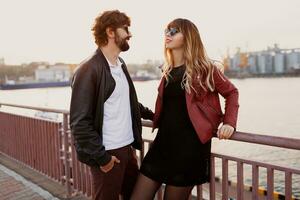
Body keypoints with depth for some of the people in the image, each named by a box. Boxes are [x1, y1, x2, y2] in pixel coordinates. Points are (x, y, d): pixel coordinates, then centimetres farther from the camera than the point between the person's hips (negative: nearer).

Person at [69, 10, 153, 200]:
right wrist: (101, 157, -17)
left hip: (127, 148, 8)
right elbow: (80, 122, -18)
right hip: (108, 154, -8)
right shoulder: (89, 70, -16)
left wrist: (150, 114, 18)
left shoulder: (121, 64, 10)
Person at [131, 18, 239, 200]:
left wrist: (229, 123, -8)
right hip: (163, 142, 6)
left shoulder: (204, 68, -5)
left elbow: (231, 92, 3)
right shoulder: (168, 71, 12)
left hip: (189, 146, -6)